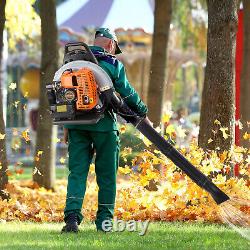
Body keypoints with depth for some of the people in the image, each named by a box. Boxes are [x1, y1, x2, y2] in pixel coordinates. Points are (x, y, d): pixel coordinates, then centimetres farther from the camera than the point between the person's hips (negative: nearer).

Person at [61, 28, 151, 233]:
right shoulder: (113, 64, -2)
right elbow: (127, 93, 1)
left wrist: (67, 126, 16)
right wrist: (142, 113, 18)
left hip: (77, 124, 3)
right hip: (103, 124, -3)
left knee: (77, 171, 2)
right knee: (106, 174, 7)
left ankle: (72, 216, -16)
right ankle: (104, 220, 11)